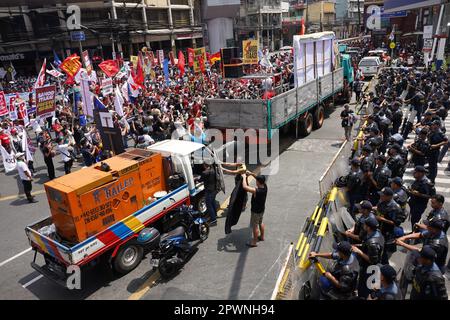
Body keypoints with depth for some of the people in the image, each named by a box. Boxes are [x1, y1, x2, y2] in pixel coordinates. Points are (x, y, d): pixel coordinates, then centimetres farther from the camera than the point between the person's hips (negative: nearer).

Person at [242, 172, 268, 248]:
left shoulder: (256, 191, -37)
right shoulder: (265, 186, -14)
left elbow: (245, 186, -40)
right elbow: (260, 179, 4)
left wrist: (244, 177, -27)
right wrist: (251, 174, -6)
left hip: (256, 211, -8)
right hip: (262, 209, 8)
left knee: (254, 226, 10)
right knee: (260, 223, 27)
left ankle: (254, 242, 26)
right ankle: (262, 237, 47)